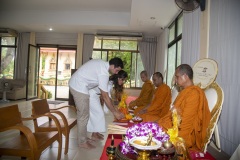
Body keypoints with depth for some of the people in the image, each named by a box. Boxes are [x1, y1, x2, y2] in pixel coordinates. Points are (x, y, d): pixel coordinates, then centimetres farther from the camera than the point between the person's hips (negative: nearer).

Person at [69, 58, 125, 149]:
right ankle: (82, 142, 15)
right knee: (83, 116, 0)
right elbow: (105, 97, -18)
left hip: (74, 83, 10)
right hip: (79, 88, -10)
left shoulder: (101, 63, 8)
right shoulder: (104, 73, -21)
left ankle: (82, 138, 31)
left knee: (82, 115, 18)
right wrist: (114, 112, -10)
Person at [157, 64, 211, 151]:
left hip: (186, 134, -8)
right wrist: (160, 122, 1)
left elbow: (184, 122, -21)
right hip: (176, 126, 9)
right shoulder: (184, 91, 11)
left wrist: (162, 125, -15)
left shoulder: (194, 93, -19)